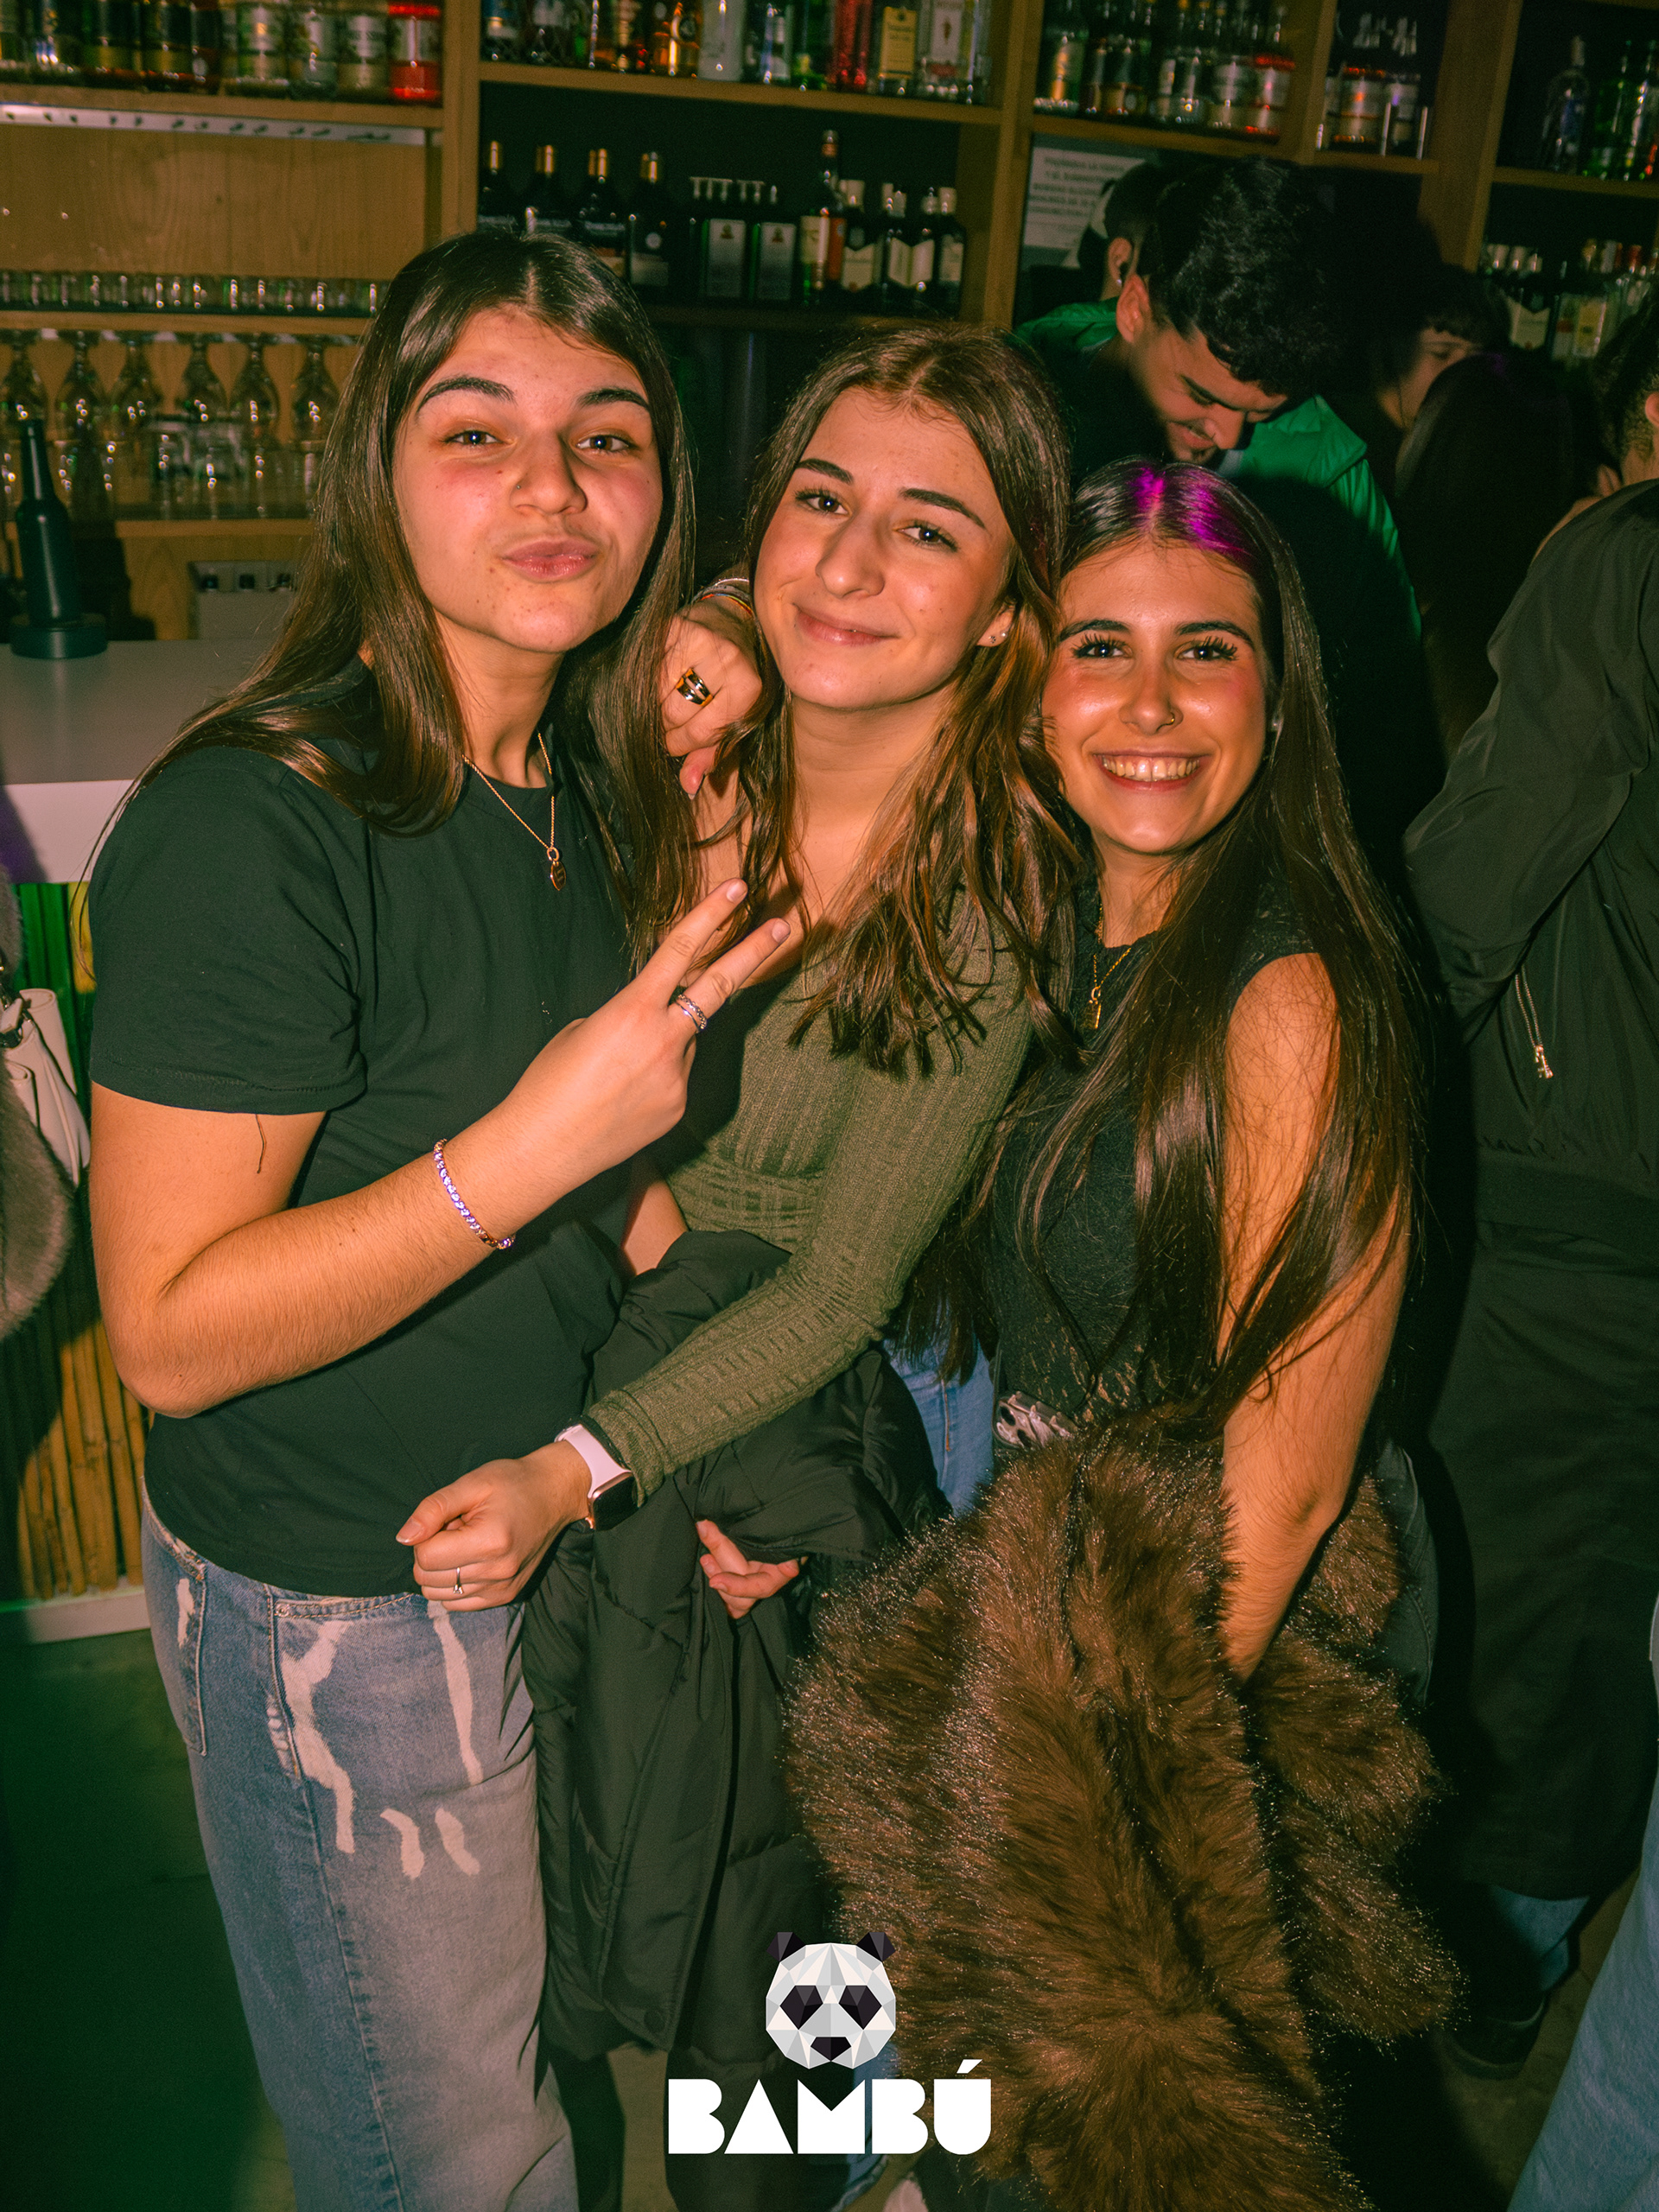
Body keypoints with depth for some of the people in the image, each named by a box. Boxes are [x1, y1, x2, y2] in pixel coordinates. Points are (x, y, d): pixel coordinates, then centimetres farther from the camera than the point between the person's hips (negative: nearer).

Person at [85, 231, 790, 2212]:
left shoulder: (589, 779, -2)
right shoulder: (249, 827, -26)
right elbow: (170, 1333, -25)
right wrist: (535, 1146, -33)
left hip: (565, 1546, 7)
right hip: (345, 1628, -6)